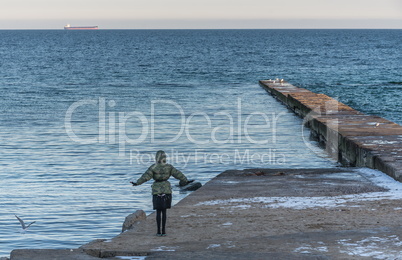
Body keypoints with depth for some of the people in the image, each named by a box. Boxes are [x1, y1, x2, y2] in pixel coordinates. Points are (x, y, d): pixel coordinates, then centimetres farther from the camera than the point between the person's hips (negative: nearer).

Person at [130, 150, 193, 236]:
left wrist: (137, 183, -8)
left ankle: (159, 231, 2)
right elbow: (178, 174, 3)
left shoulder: (153, 167, -9)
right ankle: (163, 231, 8)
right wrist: (186, 181, 13)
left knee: (158, 211, 4)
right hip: (166, 190, 2)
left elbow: (145, 177, -14)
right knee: (164, 211, 8)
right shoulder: (169, 167, -2)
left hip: (157, 191, -2)